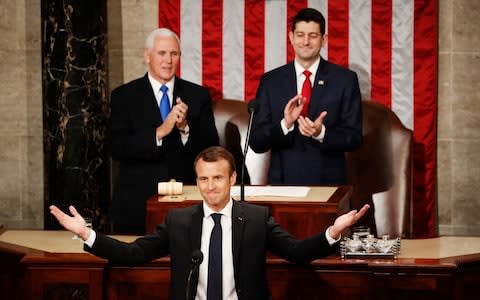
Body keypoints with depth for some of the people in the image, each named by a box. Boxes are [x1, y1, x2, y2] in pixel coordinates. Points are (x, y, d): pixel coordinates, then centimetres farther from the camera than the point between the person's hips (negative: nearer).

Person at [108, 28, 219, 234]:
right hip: (137, 203, -1)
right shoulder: (124, 96, 3)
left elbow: (211, 149, 2)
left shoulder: (198, 95, 8)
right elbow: (117, 149, -8)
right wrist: (159, 132, -20)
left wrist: (185, 128, -16)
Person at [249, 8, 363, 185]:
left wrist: (321, 133, -21)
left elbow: (354, 138, -4)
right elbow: (256, 142, -2)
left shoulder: (345, 80, -2)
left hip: (328, 183, -1)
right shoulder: (270, 81, 1)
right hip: (283, 182, 1)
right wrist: (285, 124, -20)